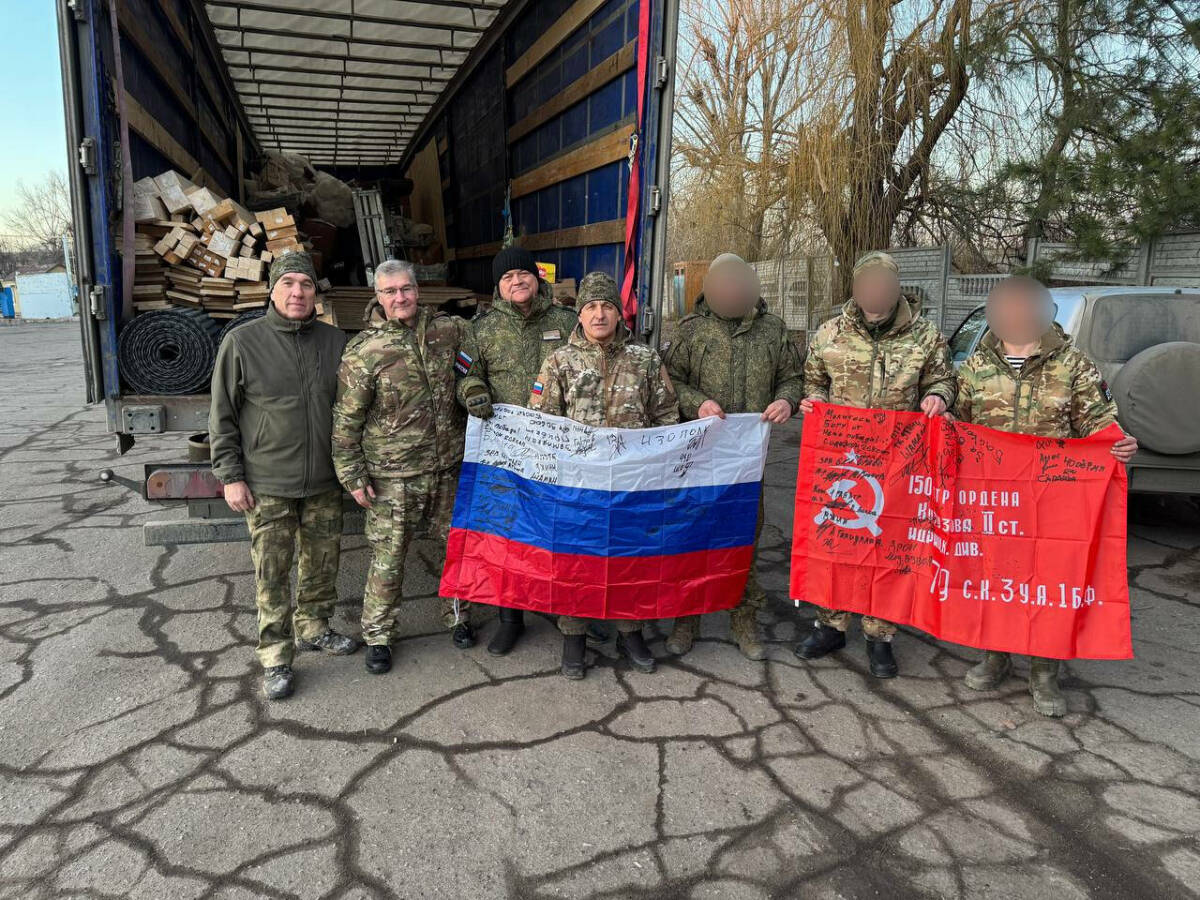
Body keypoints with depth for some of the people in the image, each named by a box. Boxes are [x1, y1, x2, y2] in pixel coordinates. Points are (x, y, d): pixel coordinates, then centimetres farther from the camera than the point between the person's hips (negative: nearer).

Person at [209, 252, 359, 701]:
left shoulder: (335, 341, 4)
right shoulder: (242, 342, -6)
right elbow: (222, 416, -2)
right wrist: (231, 476, -6)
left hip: (324, 481, 4)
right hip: (267, 485, -4)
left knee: (323, 561, 15)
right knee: (272, 574, 2)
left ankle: (314, 628, 36)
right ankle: (275, 658, 15)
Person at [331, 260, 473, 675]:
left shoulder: (450, 330, 1)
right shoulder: (363, 351, -8)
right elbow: (346, 420, -6)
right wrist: (353, 476, -7)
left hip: (449, 469, 4)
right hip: (393, 476, -3)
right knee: (388, 559, 4)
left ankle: (457, 616, 36)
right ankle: (378, 635, 23)